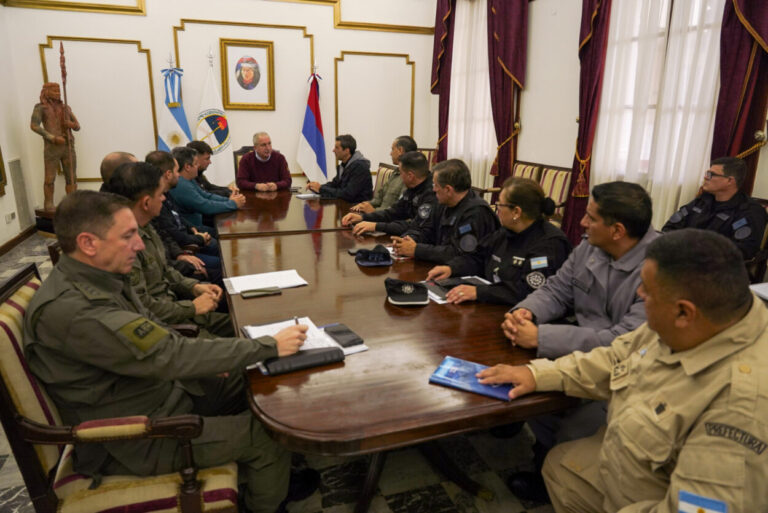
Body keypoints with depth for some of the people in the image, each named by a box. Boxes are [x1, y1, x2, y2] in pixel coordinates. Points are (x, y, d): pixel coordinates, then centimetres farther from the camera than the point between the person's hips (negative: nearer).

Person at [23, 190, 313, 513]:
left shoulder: (99, 278, 0)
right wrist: (269, 347, -26)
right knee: (268, 436, -12)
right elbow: (170, 355, -33)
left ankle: (288, 479, 29)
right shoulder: (70, 310, -31)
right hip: (136, 439, -9)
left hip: (162, 387, 9)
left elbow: (156, 335, 9)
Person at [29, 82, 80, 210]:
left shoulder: (65, 107, 16)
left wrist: (72, 124, -7)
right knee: (50, 178, -1)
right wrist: (52, 138, -14)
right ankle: (48, 205, 7)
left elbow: (77, 126, 17)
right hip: (51, 148, -4)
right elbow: (34, 125, -6)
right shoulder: (40, 107, 3)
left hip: (68, 147, 4)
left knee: (71, 177, 4)